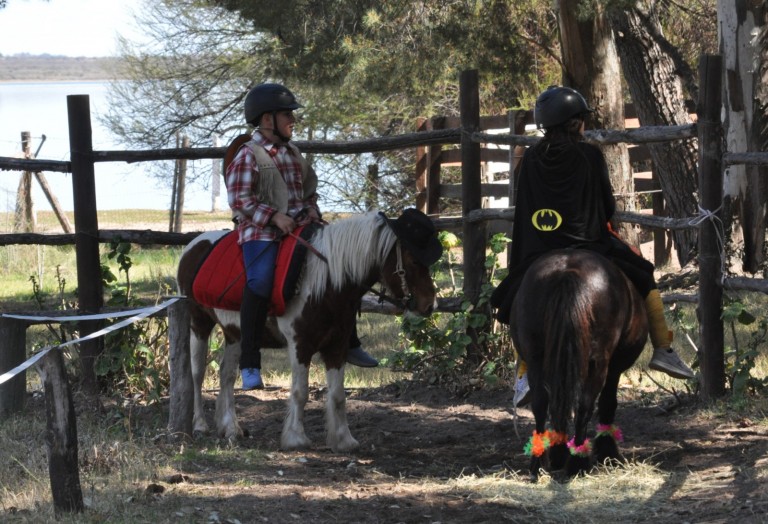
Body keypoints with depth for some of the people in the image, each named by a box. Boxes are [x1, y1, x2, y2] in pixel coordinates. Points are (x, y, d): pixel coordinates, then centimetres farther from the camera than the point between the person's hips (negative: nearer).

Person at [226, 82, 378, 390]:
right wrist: (273, 216, -21)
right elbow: (239, 200, -12)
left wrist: (311, 210, 6)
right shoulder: (248, 156, -6)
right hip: (260, 231, -8)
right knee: (260, 280, -31)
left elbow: (309, 189, 26)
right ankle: (249, 365, -28)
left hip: (299, 226, 8)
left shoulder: (292, 153, 16)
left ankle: (349, 345, 24)